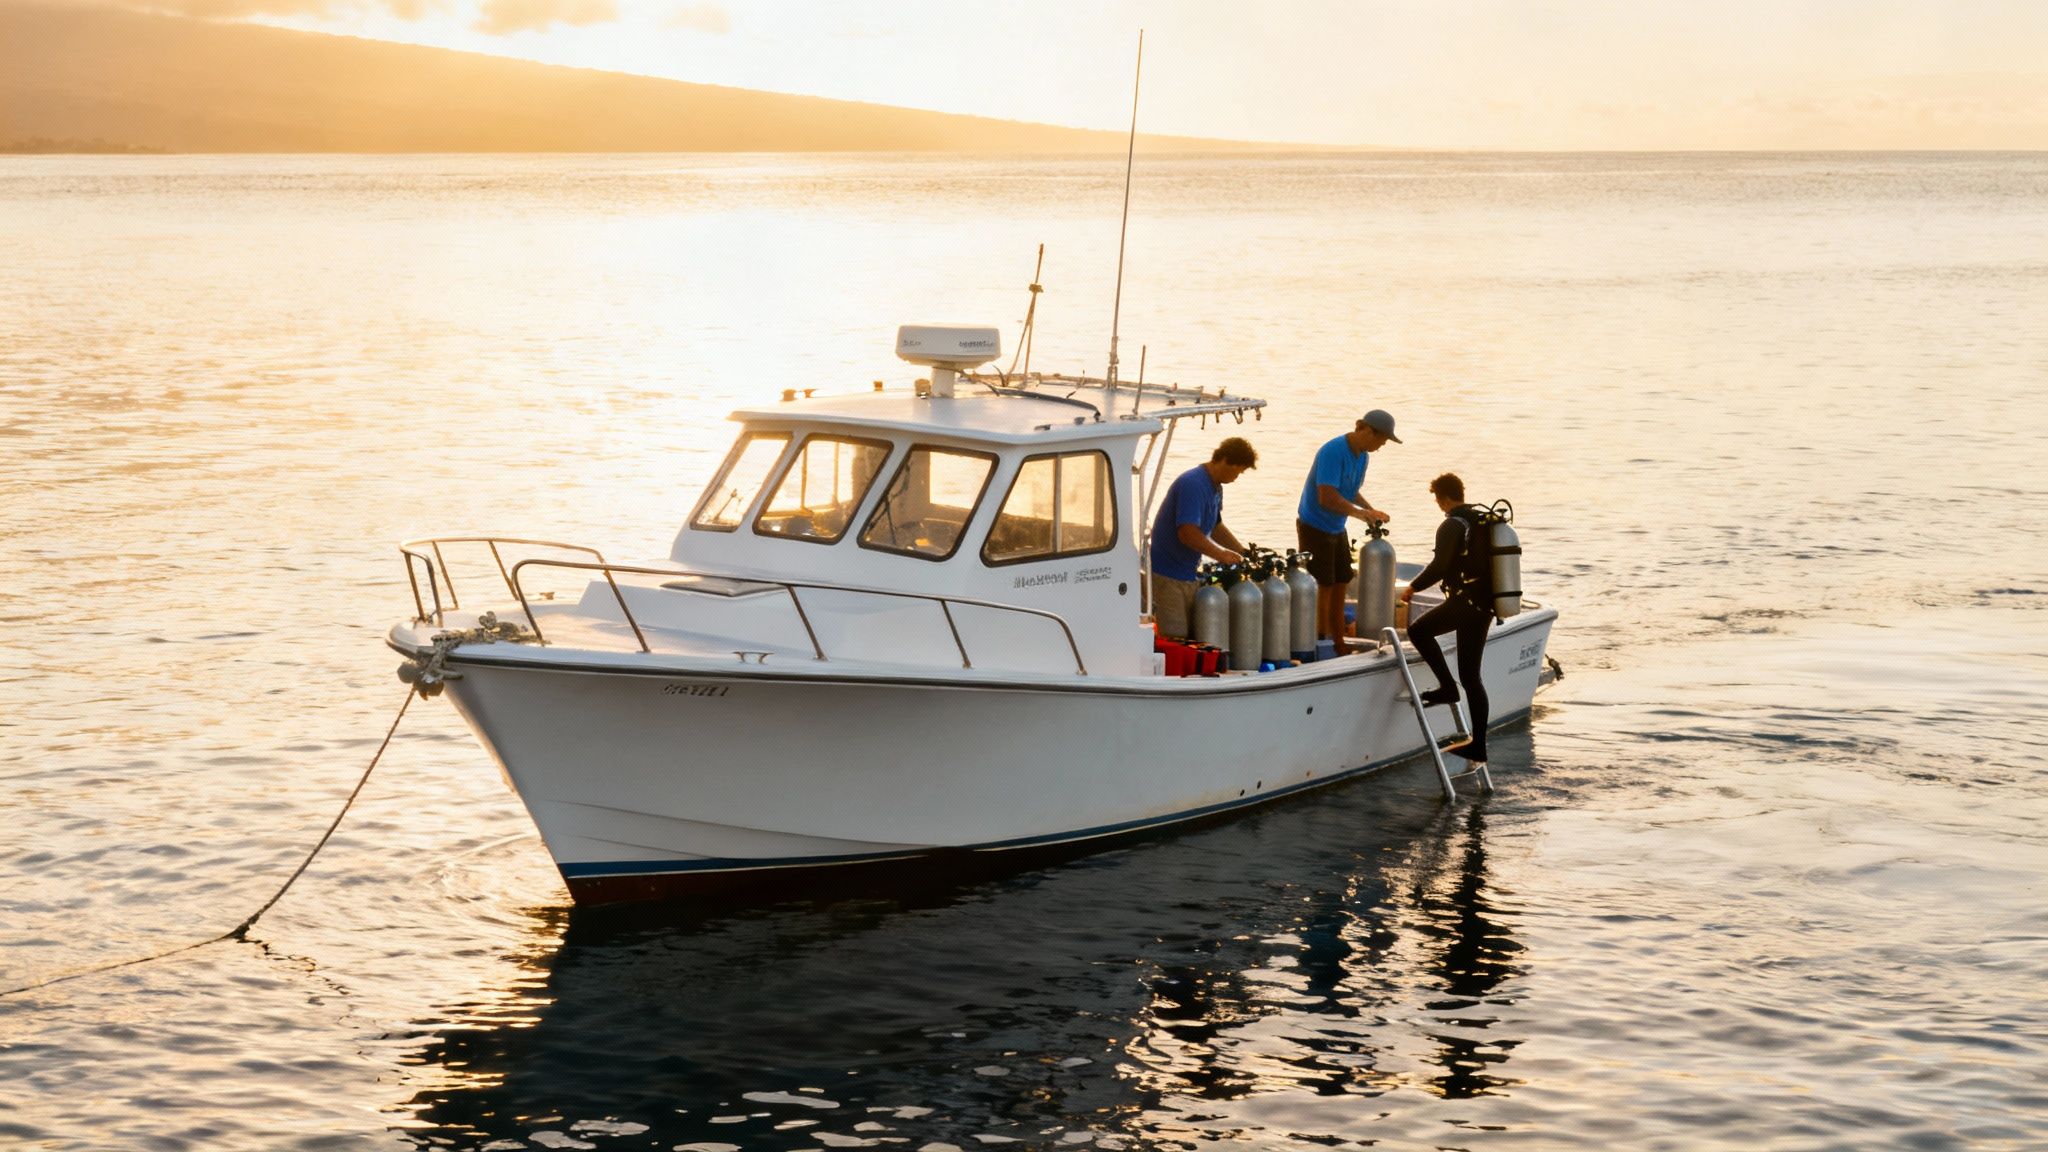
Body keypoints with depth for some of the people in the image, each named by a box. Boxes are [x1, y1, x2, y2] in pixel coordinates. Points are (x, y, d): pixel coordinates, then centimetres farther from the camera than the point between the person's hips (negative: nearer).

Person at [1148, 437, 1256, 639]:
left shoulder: (1215, 488, 12)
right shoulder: (1193, 484, -20)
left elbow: (1216, 526, 26)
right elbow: (1188, 533, -28)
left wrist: (1243, 552, 15)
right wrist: (1221, 555, -18)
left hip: (1189, 573, 10)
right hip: (1169, 575, -10)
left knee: (1195, 634, 11)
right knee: (1176, 638, -11)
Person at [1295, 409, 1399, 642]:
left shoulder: (1362, 455, 4)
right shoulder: (1333, 452, -25)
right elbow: (1327, 498, -32)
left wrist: (1371, 510, -1)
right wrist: (1361, 513, -26)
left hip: (1337, 529, 9)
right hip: (1314, 527, -9)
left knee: (1341, 584, 11)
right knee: (1323, 587, -5)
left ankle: (1338, 644, 19)